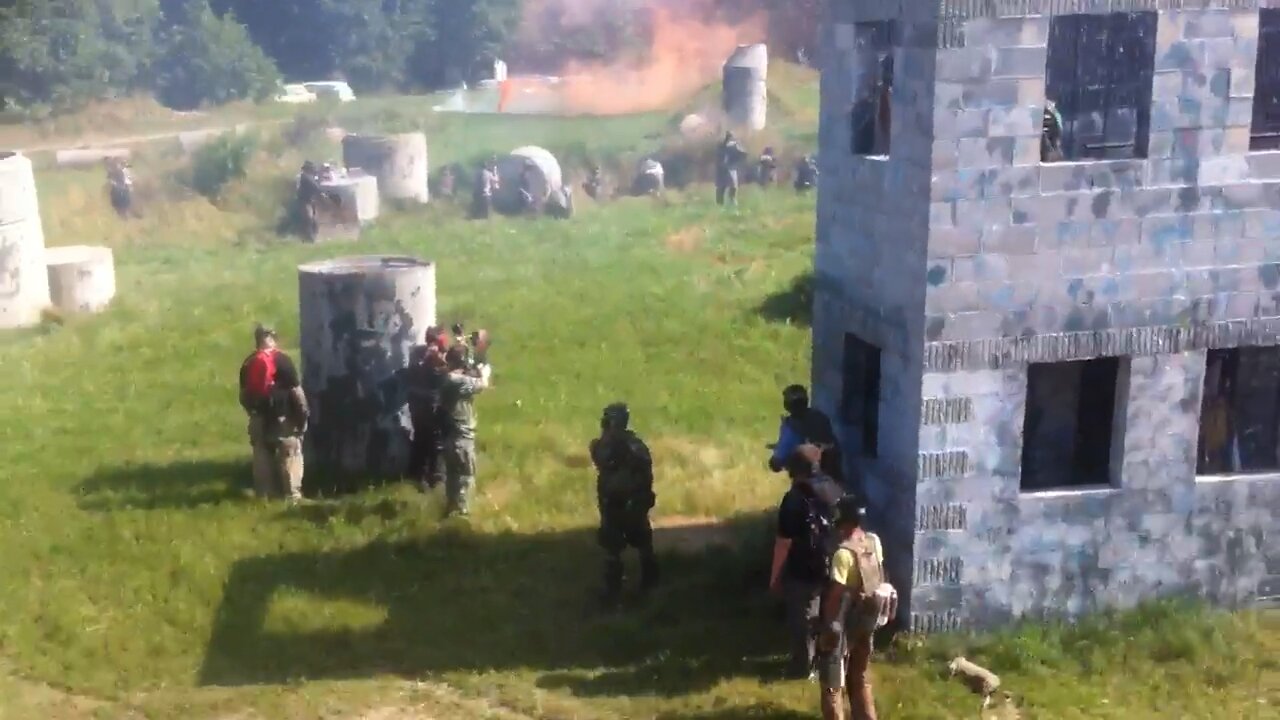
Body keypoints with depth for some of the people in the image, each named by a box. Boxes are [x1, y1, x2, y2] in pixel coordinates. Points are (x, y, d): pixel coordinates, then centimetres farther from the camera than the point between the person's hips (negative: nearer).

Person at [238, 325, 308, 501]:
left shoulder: (248, 363, 6)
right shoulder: (282, 360, -10)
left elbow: (243, 395, 10)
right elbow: (296, 391, -12)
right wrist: (304, 414, -3)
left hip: (259, 418, 5)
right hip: (283, 417, -5)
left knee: (262, 458, 11)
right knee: (290, 456, 2)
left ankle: (264, 495, 14)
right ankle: (292, 495, 0)